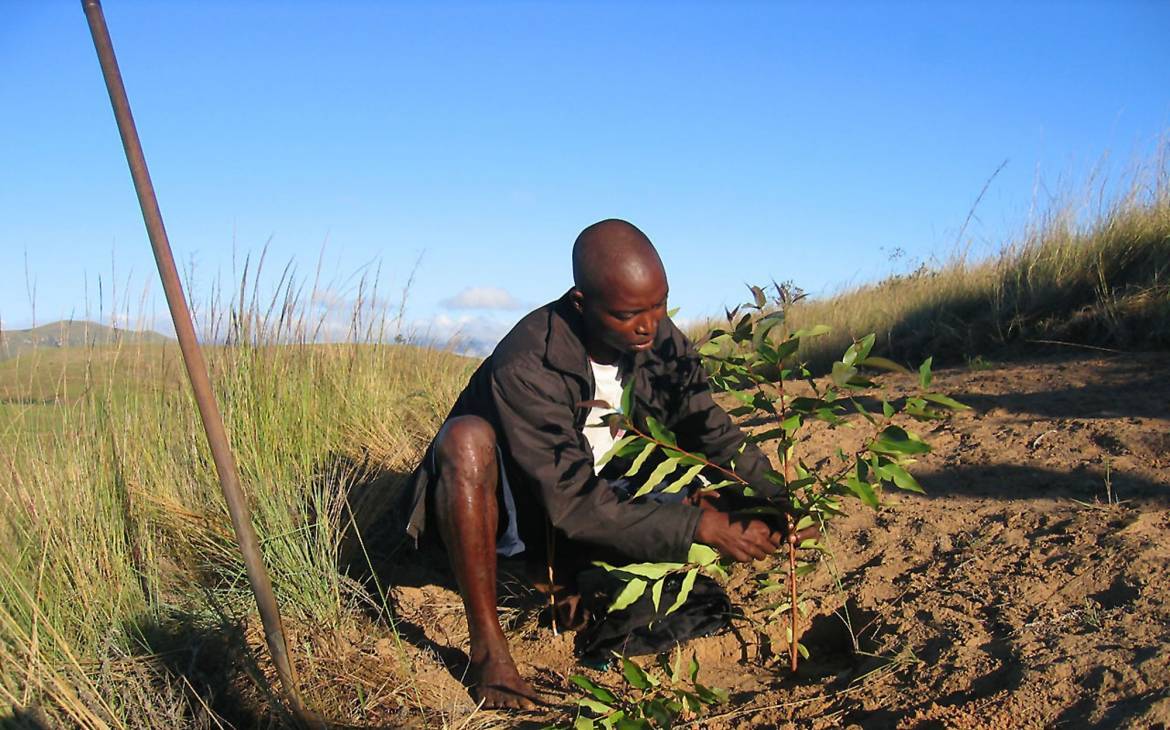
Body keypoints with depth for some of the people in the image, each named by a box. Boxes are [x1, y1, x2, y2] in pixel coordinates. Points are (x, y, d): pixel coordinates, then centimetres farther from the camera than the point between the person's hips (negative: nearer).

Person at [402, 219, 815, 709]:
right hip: (498, 517, -5)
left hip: (599, 500, 5)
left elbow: (712, 434, -3)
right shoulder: (525, 367, -31)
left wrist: (776, 501, -20)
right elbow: (573, 505, -32)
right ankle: (487, 647, -27)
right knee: (468, 437, -37)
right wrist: (700, 526, -35)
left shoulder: (662, 341, -12)